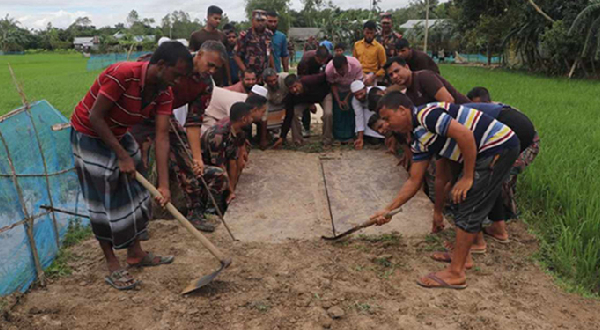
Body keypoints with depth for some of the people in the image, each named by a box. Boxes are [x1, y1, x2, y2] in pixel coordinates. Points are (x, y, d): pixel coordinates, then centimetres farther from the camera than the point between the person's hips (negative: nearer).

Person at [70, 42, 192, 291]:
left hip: (119, 134, 7)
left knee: (133, 192, 12)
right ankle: (112, 266, 12)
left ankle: (135, 253, 27)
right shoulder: (123, 74, -33)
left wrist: (164, 184, -21)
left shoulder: (163, 93, -11)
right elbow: (95, 117, -27)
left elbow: (162, 136, -15)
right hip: (89, 135, -7)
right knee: (105, 201, -2)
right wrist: (122, 155, -24)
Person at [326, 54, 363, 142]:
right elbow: (333, 85, -15)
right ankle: (339, 137, 5)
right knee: (337, 111, -6)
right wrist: (338, 101, -22)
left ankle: (350, 136, -1)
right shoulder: (329, 70, -32)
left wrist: (347, 99, -26)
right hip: (338, 91, 0)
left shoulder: (356, 66, -35)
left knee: (352, 111, -9)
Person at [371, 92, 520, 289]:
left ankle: (456, 273, 1)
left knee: (468, 208, -7)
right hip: (487, 151, 10)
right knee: (460, 198, 18)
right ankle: (462, 255, 30)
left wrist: (468, 177, -18)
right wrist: (389, 210, 13)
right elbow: (414, 181, 15)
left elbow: (465, 135, -26)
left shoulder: (427, 115, -15)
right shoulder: (419, 139, 14)